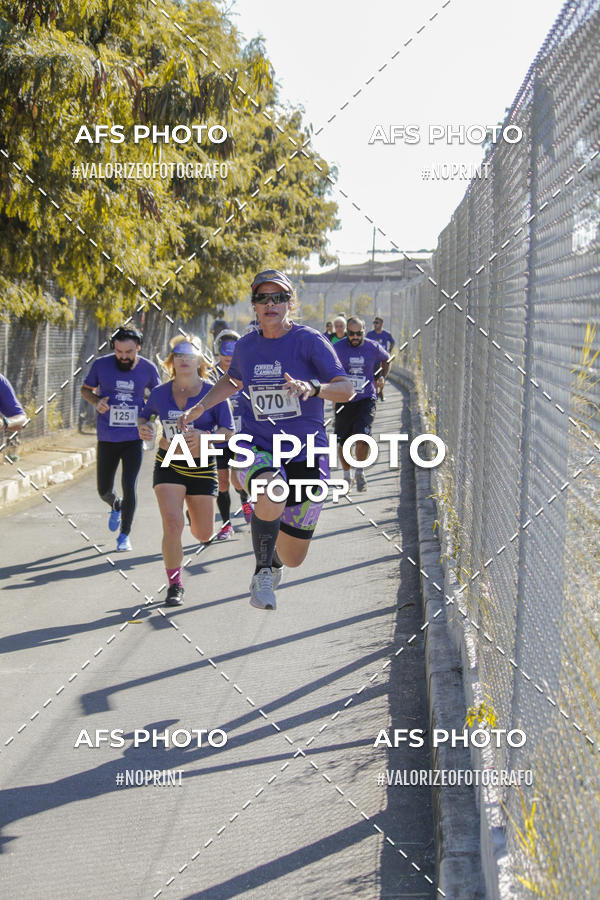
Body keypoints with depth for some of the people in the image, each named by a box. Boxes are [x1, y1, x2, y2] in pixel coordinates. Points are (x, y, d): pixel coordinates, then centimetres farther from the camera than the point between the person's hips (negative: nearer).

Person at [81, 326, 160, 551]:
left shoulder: (148, 369, -5)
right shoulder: (101, 365, -6)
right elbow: (85, 389, 9)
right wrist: (96, 401, -12)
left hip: (134, 439, -1)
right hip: (107, 439, 1)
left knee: (129, 487, -10)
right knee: (104, 490, 9)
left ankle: (124, 535, 8)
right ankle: (116, 506, 45)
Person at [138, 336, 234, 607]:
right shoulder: (160, 393, -4)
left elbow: (228, 431, -9)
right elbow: (144, 416, 14)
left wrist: (203, 436, -27)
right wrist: (143, 428, -9)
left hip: (202, 466, 0)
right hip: (168, 465, 0)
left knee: (203, 535, 7)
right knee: (172, 524, -18)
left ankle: (195, 513, 47)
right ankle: (174, 585, -1)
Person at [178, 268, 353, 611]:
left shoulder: (309, 340, -7)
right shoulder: (245, 346, 5)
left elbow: (346, 389, -13)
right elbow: (232, 381, 27)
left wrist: (313, 387, -32)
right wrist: (201, 406, 14)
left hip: (306, 454, -1)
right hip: (257, 450, 1)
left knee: (293, 557, 5)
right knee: (271, 500, -38)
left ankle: (274, 559, 46)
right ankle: (263, 572, -10)